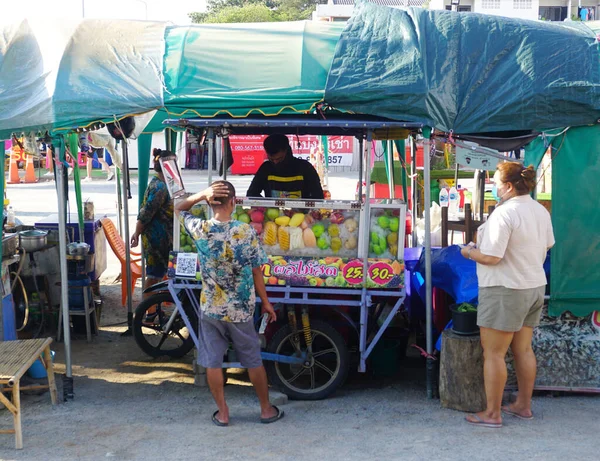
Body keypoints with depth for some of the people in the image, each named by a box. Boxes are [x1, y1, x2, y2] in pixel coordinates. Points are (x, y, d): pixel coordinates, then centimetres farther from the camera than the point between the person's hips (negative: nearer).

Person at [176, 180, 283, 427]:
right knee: (253, 360, 14)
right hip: (240, 311, -1)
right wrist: (266, 302, 4)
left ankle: (222, 413, 21)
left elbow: (179, 208, 9)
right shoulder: (246, 232, -16)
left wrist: (202, 194, -7)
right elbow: (256, 271, -8)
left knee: (212, 362, 13)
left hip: (210, 309, 1)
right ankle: (266, 409, 27)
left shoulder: (199, 230, -12)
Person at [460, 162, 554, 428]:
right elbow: (546, 246, 18)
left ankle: (492, 414, 6)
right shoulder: (540, 211, 8)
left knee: (493, 353, 0)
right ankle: (523, 406, 28)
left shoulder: (504, 213, -21)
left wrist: (469, 252, -6)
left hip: (504, 290, -9)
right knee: (523, 349, 17)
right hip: (535, 287, 9)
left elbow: (491, 257, -24)